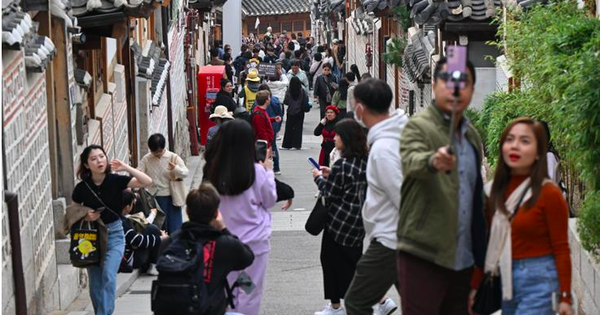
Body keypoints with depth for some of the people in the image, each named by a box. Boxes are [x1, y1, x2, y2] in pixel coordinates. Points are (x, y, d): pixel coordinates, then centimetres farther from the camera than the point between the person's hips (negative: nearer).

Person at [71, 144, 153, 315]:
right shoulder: (82, 188, -7)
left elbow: (147, 182, -15)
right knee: (95, 282, 7)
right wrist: (85, 216, -14)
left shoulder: (116, 181, -8)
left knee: (108, 276, -19)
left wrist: (125, 167, -19)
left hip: (114, 233, -2)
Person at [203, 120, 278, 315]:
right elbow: (270, 200, -2)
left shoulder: (212, 171, -9)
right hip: (253, 241, -3)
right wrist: (269, 172, 11)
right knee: (249, 293, 8)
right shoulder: (256, 171, -17)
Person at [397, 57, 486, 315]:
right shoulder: (418, 127, -7)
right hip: (423, 257, -7)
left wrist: (480, 255, 17)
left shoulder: (472, 135, 15)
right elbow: (412, 162, -30)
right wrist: (434, 161, -53)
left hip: (463, 260, 7)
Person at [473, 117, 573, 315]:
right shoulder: (495, 191, 7)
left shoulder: (549, 194, -9)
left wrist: (565, 298, -10)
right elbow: (489, 243, 10)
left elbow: (561, 249, -9)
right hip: (506, 280, 6)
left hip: (538, 281, -6)